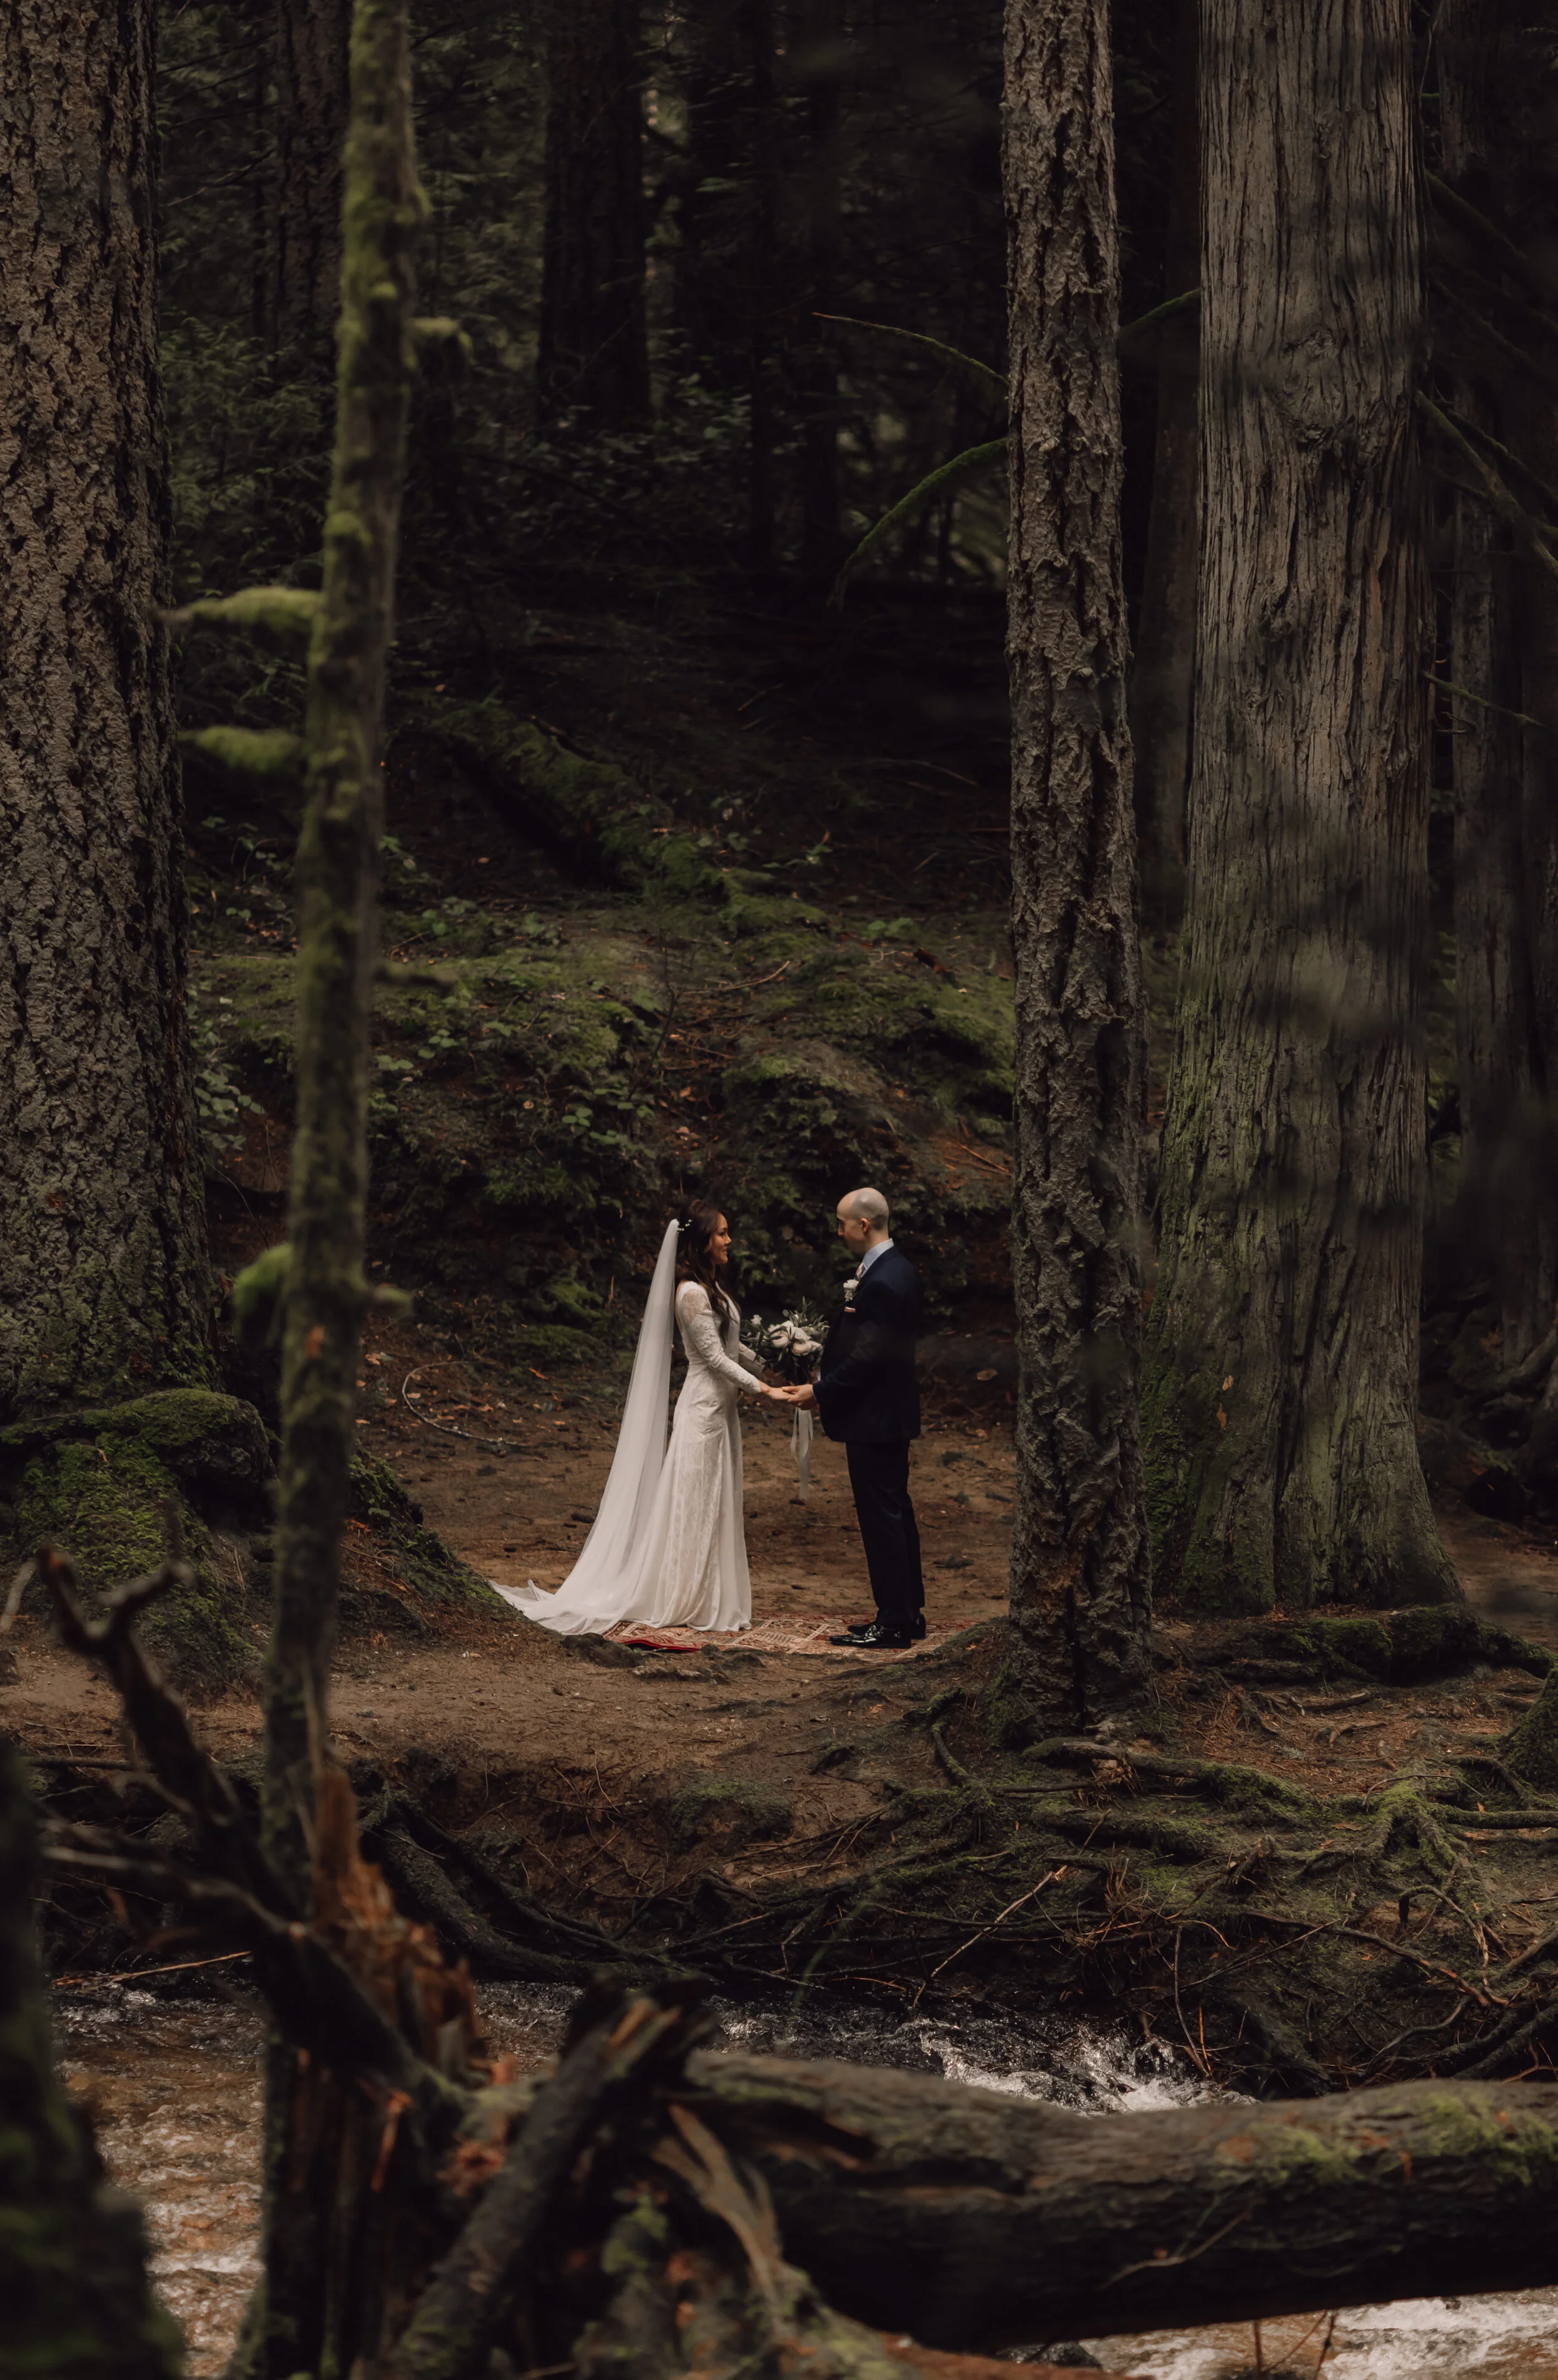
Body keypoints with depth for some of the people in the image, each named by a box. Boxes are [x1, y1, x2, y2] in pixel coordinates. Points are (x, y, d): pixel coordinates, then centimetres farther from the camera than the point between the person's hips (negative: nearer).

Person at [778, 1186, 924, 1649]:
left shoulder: (882, 1282, -23)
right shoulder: (894, 1268, 10)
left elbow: (867, 1356, -23)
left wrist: (820, 1391, -14)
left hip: (874, 1420, -11)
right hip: (889, 1415, 11)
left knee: (881, 1519, -4)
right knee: (896, 1514, 17)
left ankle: (892, 1626, 0)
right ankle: (908, 1613, 25)